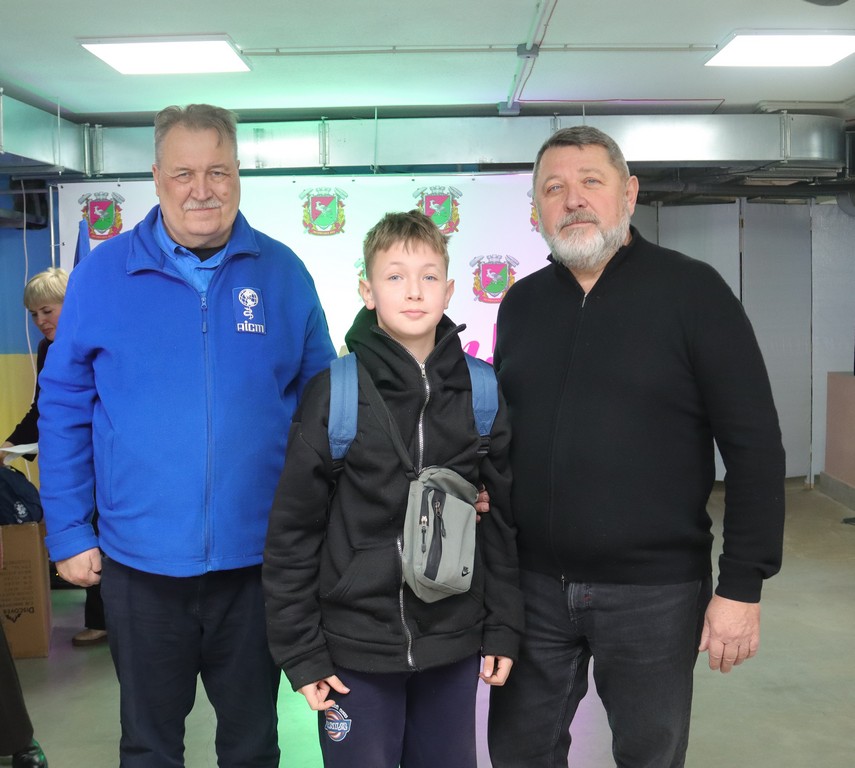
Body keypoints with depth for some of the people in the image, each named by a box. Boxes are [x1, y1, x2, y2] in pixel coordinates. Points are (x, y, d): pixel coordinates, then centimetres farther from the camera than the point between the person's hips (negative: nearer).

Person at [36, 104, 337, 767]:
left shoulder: (282, 273, -2)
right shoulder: (102, 274, -3)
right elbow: (64, 408, 1)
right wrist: (68, 532, -2)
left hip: (256, 557, 1)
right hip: (139, 558, 0)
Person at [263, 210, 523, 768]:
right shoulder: (333, 393, -10)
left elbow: (504, 521, 4)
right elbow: (293, 531, -7)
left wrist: (503, 630, 4)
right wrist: (300, 652, -6)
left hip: (454, 648, 3)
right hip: (355, 648, -2)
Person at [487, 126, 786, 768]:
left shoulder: (691, 290, -7)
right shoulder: (521, 303, 8)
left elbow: (754, 446, -9)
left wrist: (742, 587, -12)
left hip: (654, 590, -3)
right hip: (534, 584, 4)